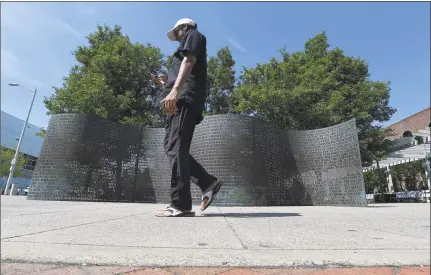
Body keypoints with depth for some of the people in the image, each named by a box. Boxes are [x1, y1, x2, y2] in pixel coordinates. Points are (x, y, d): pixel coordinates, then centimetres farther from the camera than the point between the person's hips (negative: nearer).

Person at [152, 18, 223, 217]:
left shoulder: (193, 35, 14)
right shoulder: (186, 45, 39)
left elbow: (189, 61, -9)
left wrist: (175, 90, -23)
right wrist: (166, 84, 30)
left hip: (186, 99, -9)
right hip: (180, 101, 9)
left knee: (176, 148, -17)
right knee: (171, 148, 3)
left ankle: (180, 205, -18)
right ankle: (208, 183, 1)